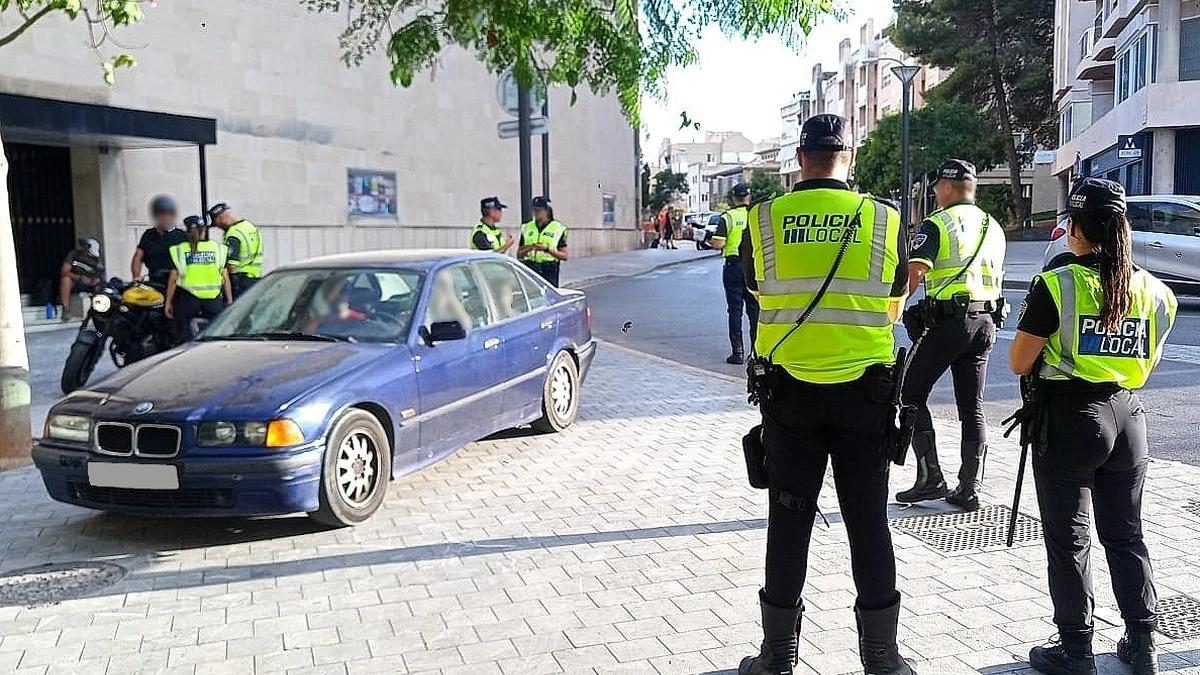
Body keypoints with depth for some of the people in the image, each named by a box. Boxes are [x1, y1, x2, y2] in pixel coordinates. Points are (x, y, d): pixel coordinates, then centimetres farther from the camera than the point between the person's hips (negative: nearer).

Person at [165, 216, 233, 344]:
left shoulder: (179, 250, -1)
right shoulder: (218, 249, 0)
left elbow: (173, 279, -1)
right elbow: (226, 279, -1)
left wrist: (168, 302, 7)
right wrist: (229, 301, 6)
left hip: (187, 300, 0)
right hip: (213, 300, 0)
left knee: (183, 338, 7)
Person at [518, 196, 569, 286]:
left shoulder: (558, 228, 3)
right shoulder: (527, 227, 13)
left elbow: (564, 256, -1)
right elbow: (519, 255, 15)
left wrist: (547, 249, -14)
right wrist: (527, 249, -7)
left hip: (549, 271, -3)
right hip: (529, 270, 3)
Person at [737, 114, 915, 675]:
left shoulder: (762, 220, -2)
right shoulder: (885, 221, -1)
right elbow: (894, 307, 12)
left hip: (787, 391, 0)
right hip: (863, 391, 0)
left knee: (788, 522, 9)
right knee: (868, 522, 11)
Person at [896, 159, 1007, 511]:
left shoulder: (937, 223, -6)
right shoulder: (993, 227, 16)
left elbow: (915, 271, -21)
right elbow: (996, 278, 20)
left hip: (947, 320, -7)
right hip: (985, 322, 7)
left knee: (912, 394, 5)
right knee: (972, 406, 9)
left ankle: (930, 478, 2)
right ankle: (970, 489, 12)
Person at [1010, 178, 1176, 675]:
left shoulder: (1057, 285, -14)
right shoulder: (1152, 289, 2)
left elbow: (1019, 363, -12)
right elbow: (1148, 364, 12)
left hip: (1069, 419, -5)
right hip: (1127, 415, 5)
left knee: (1069, 541, 6)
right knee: (1125, 535, 18)